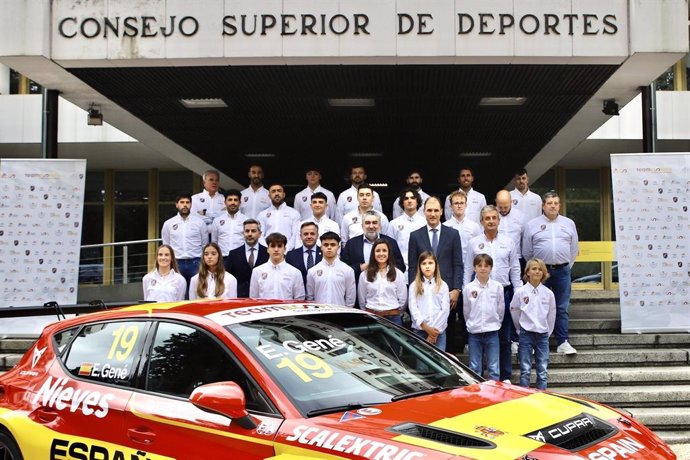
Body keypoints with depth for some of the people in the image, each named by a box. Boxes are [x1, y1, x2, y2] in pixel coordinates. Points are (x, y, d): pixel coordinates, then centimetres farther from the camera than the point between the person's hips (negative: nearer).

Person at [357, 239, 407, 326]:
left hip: (392, 318, 0)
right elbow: (361, 299, 10)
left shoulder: (398, 274, 3)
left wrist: (394, 312, 10)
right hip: (371, 318, 0)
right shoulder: (364, 275, 4)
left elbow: (402, 298, 7)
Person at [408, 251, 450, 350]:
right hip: (419, 330, 0)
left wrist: (435, 331, -7)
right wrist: (426, 327, -11)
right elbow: (413, 308, -2)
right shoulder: (414, 286, 6)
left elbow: (445, 309, 1)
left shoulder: (443, 285, 8)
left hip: (439, 331, 0)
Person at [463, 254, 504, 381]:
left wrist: (494, 324, 9)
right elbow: (466, 311, 7)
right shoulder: (468, 288, -2)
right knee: (475, 369, 8)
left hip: (492, 332, 0)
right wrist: (472, 324, 10)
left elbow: (501, 310, 6)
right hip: (474, 333, 0)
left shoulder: (497, 287, -1)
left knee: (494, 369, 1)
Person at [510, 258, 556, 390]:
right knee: (525, 370, 0)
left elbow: (551, 315, 10)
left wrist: (547, 332, 11)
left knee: (543, 370, 4)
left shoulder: (548, 293, 1)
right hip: (526, 334, -2)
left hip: (543, 335, 2)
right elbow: (514, 312, 7)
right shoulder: (520, 292, -4)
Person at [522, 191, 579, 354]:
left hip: (562, 270, 2)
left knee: (562, 308, 4)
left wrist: (567, 266, 10)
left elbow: (574, 249, 14)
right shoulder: (532, 225, 3)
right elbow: (527, 252, 6)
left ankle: (563, 342, 8)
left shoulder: (569, 223, 10)